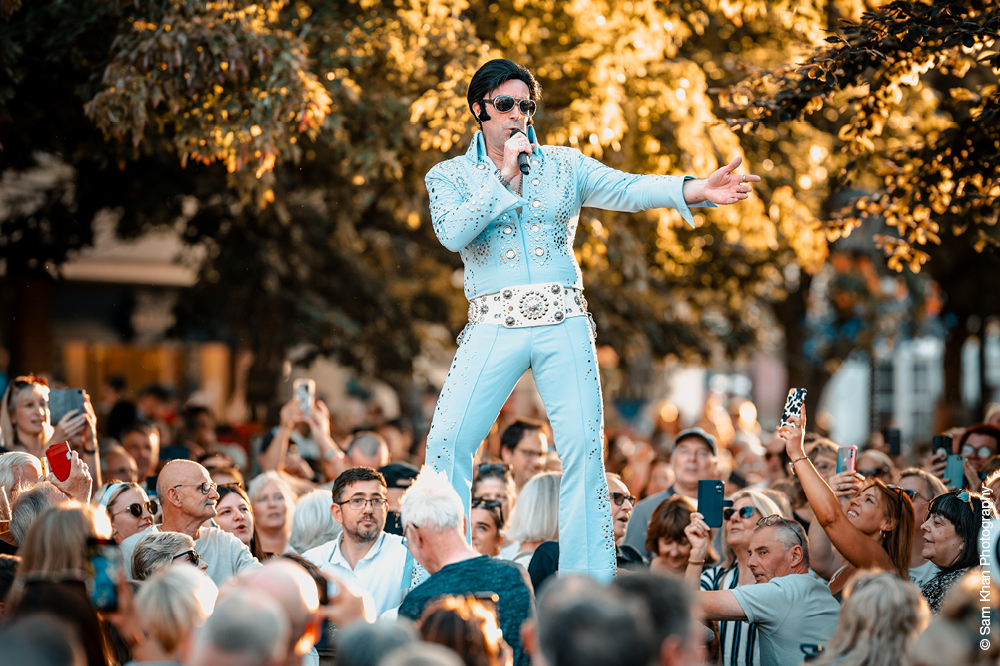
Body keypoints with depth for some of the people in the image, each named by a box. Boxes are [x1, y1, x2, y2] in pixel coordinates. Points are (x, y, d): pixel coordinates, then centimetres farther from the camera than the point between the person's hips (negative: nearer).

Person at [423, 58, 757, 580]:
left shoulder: (563, 165, 13)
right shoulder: (449, 176, 10)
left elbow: (628, 189, -2)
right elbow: (453, 233, -9)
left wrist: (696, 190, -19)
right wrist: (505, 176, -8)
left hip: (562, 322, 1)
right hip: (494, 323, -1)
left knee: (583, 447, -9)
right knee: (447, 442, -12)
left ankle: (589, 584, -5)